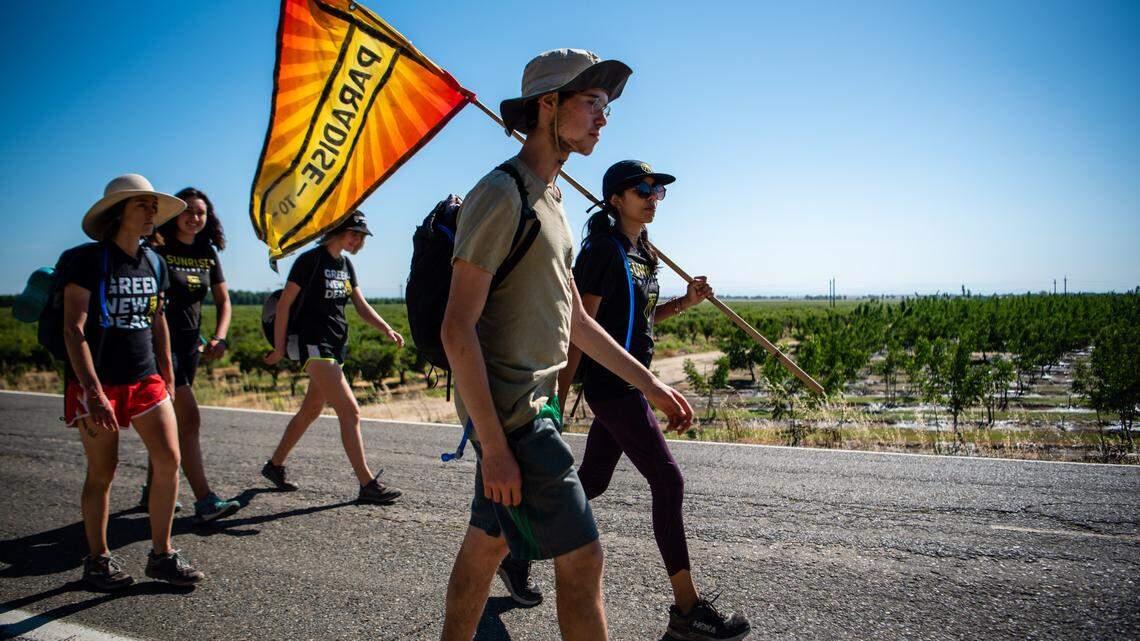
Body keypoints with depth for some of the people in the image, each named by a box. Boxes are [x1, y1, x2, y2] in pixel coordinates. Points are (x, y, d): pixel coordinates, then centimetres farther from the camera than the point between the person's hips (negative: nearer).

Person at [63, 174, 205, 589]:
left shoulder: (153, 263, 9)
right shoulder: (89, 260, -9)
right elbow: (73, 329, -15)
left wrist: (167, 379, 18)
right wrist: (93, 391, -22)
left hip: (144, 378, 5)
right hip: (96, 381, -5)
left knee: (169, 460, -2)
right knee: (102, 471, 3)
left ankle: (162, 555, 11)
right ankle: (98, 560, 21)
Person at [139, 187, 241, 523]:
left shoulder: (208, 254, 10)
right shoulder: (157, 250, -8)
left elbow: (223, 301, 12)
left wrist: (218, 337, -2)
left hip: (190, 344, 7)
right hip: (162, 342, -7)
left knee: (171, 420, 14)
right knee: (189, 418, -12)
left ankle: (152, 490, 28)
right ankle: (205, 501, -12)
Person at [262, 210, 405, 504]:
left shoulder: (346, 264, 13)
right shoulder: (311, 260, -10)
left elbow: (362, 306, 9)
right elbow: (284, 304, -9)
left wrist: (387, 329, -8)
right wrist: (279, 348, -9)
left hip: (336, 345, 9)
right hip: (313, 345, -9)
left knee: (311, 411, 17)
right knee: (350, 412, -14)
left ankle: (274, 465, 34)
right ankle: (367, 484, -10)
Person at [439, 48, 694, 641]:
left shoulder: (550, 202, 16)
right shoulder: (500, 194, -14)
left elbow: (573, 321, 20)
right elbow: (458, 329, -20)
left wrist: (649, 383, 17)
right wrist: (494, 447, -21)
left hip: (535, 404, 10)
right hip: (508, 412, -10)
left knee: (486, 543, 19)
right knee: (581, 560, -4)